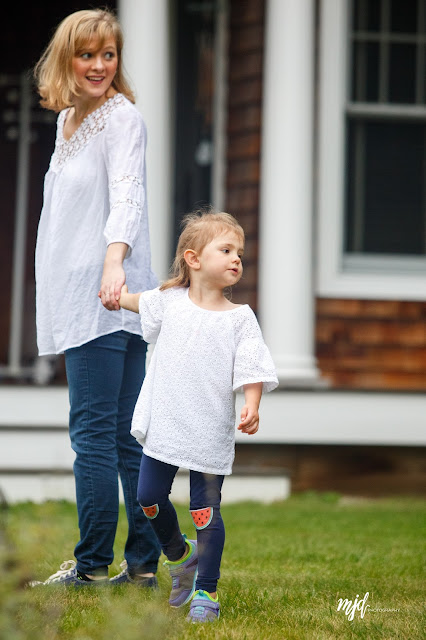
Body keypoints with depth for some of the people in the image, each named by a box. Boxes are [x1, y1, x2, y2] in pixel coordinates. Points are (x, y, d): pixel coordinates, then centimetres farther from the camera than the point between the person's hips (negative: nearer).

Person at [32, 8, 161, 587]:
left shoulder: (122, 116, -6)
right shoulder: (70, 120, 20)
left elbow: (126, 194, -21)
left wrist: (114, 260, -37)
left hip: (109, 300, -9)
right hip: (79, 300, 9)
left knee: (93, 432, -8)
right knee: (125, 435, 7)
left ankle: (92, 565, -5)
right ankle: (143, 564, 9)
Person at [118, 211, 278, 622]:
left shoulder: (239, 318, -3)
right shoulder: (169, 301, 3)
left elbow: (251, 370, -9)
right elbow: (129, 300, 23)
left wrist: (252, 406, -22)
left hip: (211, 434, -3)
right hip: (164, 426, 3)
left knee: (206, 512, -1)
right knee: (149, 497, 8)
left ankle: (205, 591, 11)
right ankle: (179, 556, 35)